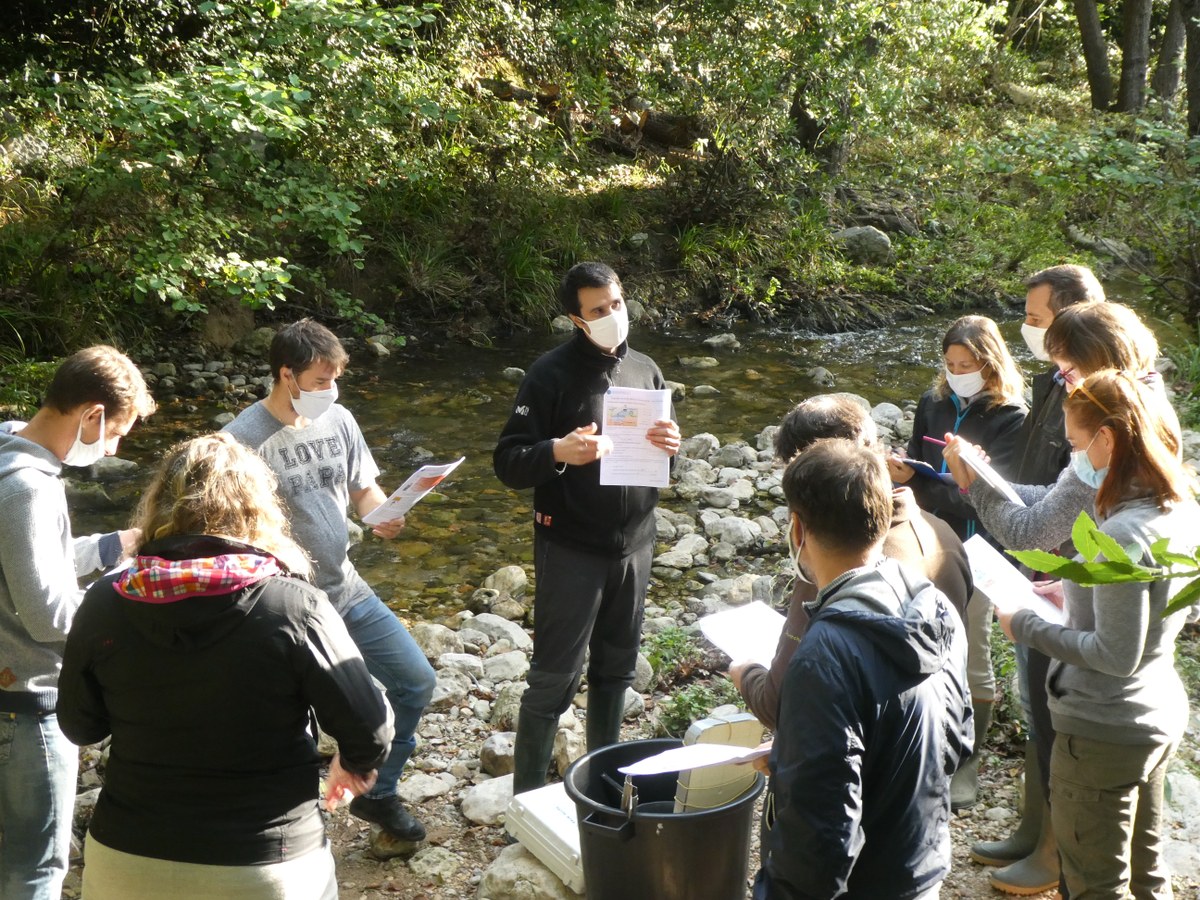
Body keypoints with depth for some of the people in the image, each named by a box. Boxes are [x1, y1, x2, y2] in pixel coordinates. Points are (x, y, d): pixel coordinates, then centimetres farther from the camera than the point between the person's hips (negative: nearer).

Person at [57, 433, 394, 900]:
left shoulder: (104, 604, -9)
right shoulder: (295, 607, -18)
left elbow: (80, 727, 4)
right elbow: (370, 729, -12)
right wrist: (355, 764, 10)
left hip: (126, 862, 2)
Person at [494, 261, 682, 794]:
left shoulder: (645, 370, 6)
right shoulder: (552, 375, -11)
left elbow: (667, 463, 15)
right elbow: (507, 463, -13)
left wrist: (671, 446, -9)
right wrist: (557, 451, -32)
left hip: (634, 546, 6)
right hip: (570, 550, -5)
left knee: (617, 668, 17)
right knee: (555, 676, 0)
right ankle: (529, 796, 13)